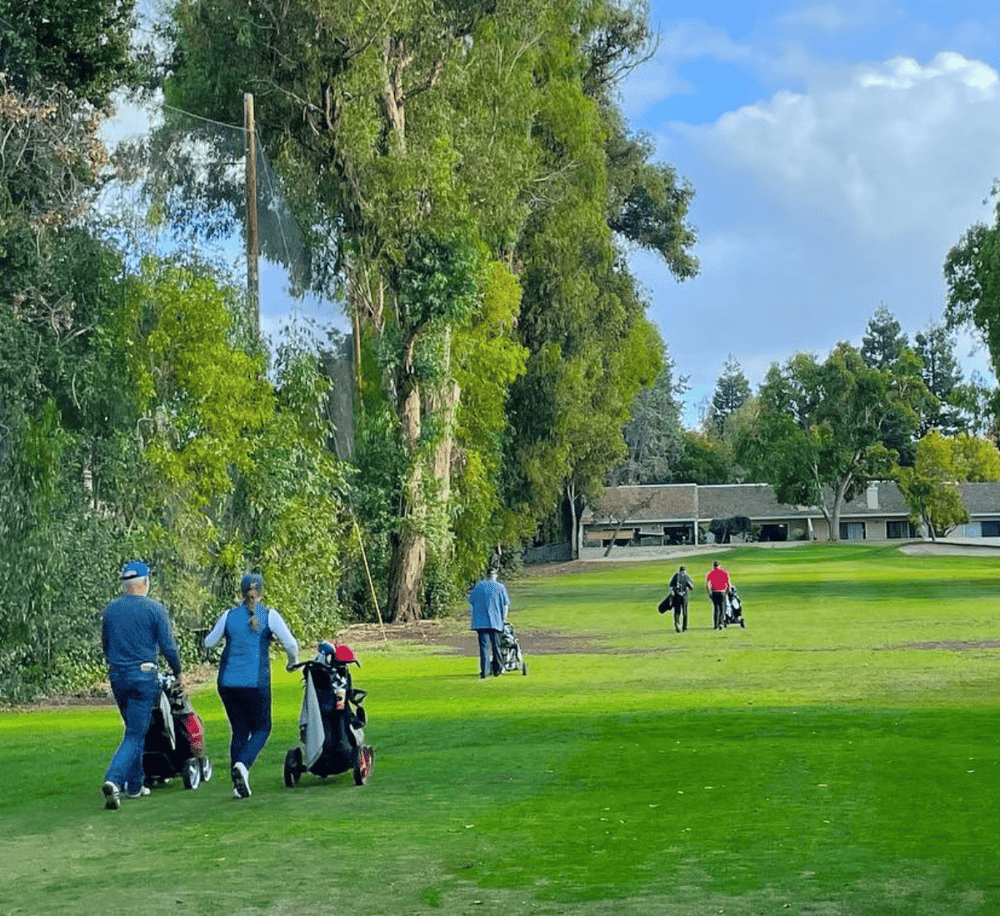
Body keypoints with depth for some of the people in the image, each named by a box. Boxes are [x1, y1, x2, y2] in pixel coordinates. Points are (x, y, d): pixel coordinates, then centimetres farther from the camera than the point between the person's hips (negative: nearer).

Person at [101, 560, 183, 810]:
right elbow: (168, 647, -7)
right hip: (143, 675, -5)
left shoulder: (110, 609, 6)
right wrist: (177, 672, 8)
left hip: (117, 676, 5)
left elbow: (105, 646, 16)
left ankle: (134, 785, 22)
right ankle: (114, 779, -21)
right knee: (135, 734, -3)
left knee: (134, 730, 20)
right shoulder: (154, 609, -8)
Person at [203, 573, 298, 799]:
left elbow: (209, 643, 14)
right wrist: (293, 662, 12)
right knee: (261, 729, 11)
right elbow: (290, 644, -7)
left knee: (239, 731, 12)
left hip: (227, 683, 3)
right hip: (255, 683, -3)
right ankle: (243, 765, -15)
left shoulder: (229, 615, 5)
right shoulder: (269, 615, -2)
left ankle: (239, 785, 6)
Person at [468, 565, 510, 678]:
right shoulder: (500, 587, 3)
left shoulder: (479, 586, 5)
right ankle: (497, 669, 19)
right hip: (496, 622, 0)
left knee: (484, 646, -1)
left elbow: (471, 601, 12)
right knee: (496, 646, 11)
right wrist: (503, 619, 16)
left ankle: (484, 671, -10)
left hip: (480, 621, 0)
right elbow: (506, 604, 6)